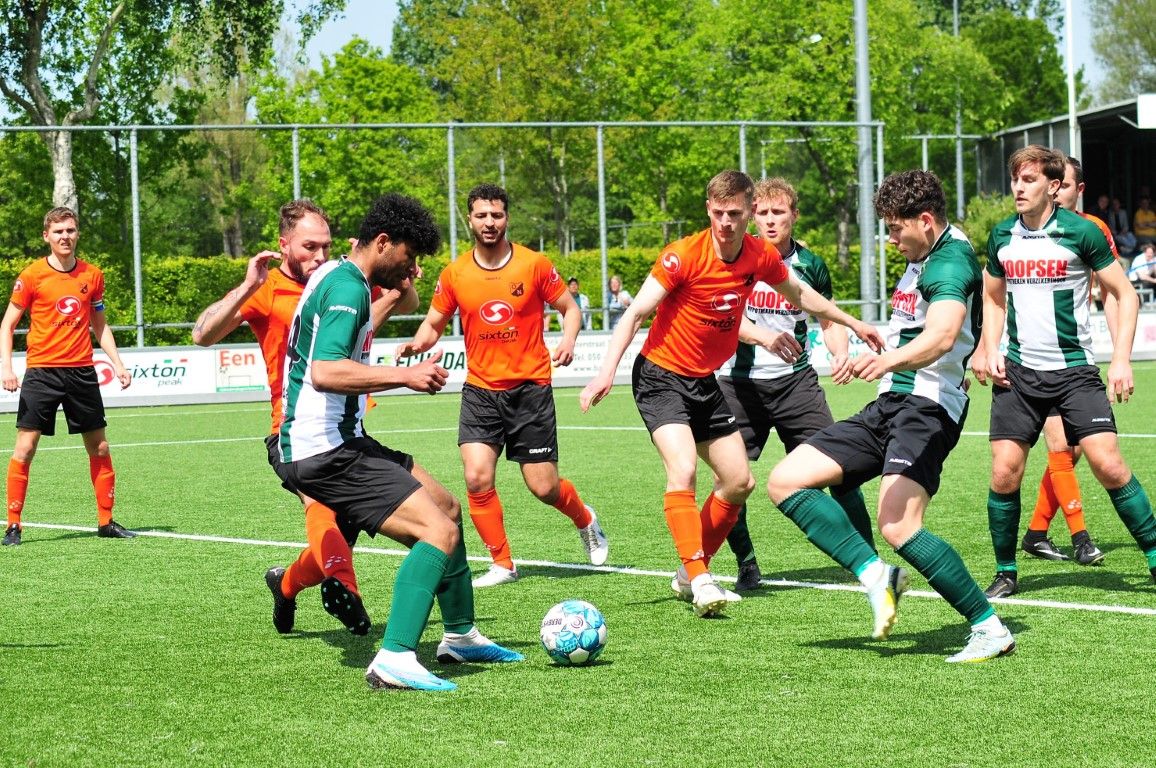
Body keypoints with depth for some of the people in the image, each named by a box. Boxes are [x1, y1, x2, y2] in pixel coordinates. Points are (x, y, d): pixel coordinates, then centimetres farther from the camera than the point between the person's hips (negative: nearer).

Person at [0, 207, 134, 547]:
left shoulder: (93, 275, 7)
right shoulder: (33, 275, -4)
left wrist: (117, 364, 10)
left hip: (81, 371, 4)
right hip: (41, 371, -3)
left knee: (99, 448, 7)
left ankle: (106, 521, 18)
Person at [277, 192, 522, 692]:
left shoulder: (336, 277, 17)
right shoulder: (347, 287, -17)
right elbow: (325, 372, -30)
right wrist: (404, 375, -28)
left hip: (341, 441, 11)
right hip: (324, 453, -11)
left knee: (446, 506, 21)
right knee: (439, 531, -19)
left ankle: (460, 636, 33)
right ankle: (394, 660, -23)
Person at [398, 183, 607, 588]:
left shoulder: (534, 264, -4)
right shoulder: (454, 274, 0)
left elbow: (569, 306, 6)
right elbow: (434, 323, 11)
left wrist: (567, 341, -14)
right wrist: (417, 343, -11)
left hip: (531, 387, -2)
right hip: (480, 390, 2)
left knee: (544, 487, -1)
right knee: (477, 478, -15)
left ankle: (584, 518, 34)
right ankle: (502, 563, 2)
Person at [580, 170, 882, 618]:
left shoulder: (761, 257, -4)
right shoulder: (684, 256, -21)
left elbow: (798, 295, 17)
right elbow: (635, 313, -21)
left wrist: (852, 323, 25)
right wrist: (607, 372, -31)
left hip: (705, 381, 7)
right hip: (661, 376, -7)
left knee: (739, 481, 6)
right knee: (683, 469, -24)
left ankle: (689, 574, 18)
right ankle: (701, 580, -25)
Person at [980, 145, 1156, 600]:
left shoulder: (1080, 231, -6)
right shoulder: (1002, 237, 6)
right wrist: (992, 351, 6)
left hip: (1074, 370, -3)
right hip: (1018, 373, 3)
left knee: (1108, 465, -12)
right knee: (1004, 473, -4)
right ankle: (1005, 572, 12)